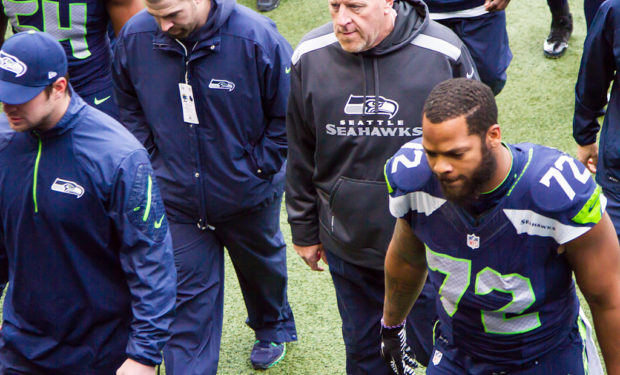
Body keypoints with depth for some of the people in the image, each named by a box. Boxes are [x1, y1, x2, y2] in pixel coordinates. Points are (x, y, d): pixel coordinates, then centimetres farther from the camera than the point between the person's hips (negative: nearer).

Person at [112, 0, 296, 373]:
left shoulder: (256, 38, -25)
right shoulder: (135, 37, -14)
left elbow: (288, 114, -13)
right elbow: (129, 106, 7)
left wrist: (259, 167, -12)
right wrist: (153, 157, 0)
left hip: (248, 196, -1)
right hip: (178, 199, 1)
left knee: (261, 266, 26)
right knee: (187, 296, 5)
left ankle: (273, 328, 55)